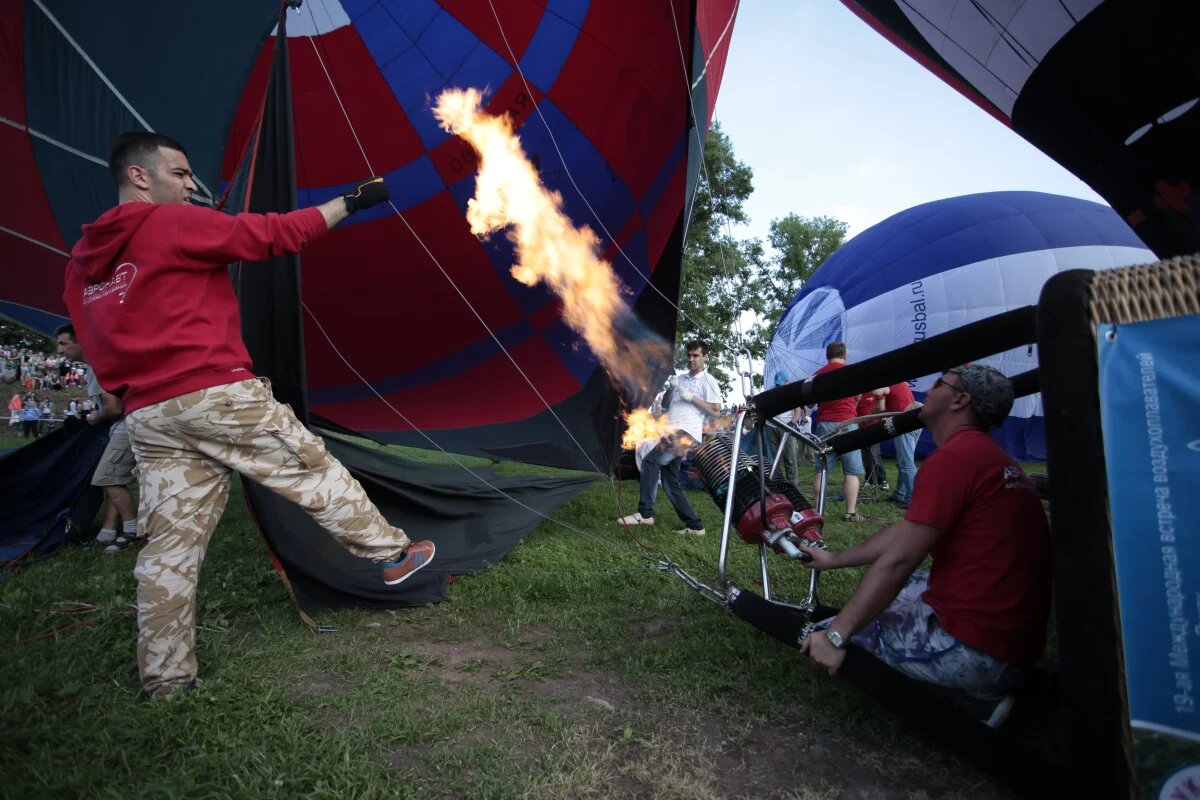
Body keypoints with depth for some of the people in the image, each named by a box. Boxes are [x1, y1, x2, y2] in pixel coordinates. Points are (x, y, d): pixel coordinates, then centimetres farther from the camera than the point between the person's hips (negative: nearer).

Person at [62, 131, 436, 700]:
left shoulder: (82, 260, 18)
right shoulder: (171, 223, -4)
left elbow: (99, 349, 20)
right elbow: (271, 234, -4)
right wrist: (350, 202, 3)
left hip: (148, 417, 7)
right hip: (219, 396, -7)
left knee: (170, 543, 8)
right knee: (312, 470, 8)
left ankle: (165, 679, 14)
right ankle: (391, 554, 19)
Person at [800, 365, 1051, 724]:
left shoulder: (953, 458, -18)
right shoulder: (992, 456, 14)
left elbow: (898, 560, -20)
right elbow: (907, 532, 20)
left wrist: (836, 636, -13)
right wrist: (835, 559, 27)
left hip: (977, 651, -10)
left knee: (820, 638, -2)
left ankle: (976, 697, -2)